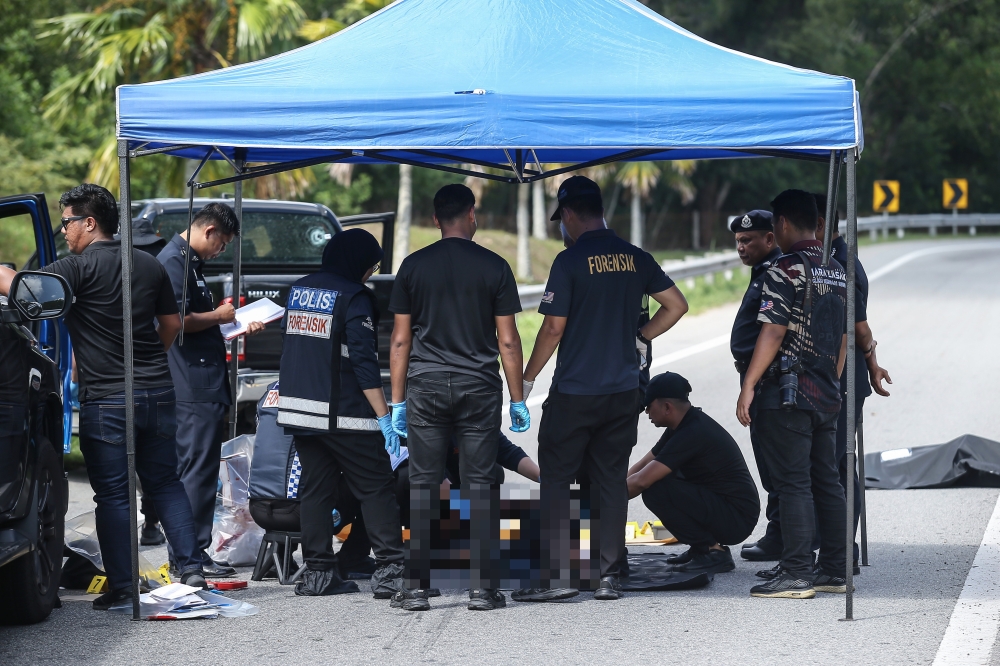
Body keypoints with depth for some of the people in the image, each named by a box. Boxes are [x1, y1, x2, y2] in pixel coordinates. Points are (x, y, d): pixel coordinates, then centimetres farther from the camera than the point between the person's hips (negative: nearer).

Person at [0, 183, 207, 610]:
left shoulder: (80, 267, -11)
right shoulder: (150, 266, 9)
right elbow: (172, 324, 16)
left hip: (105, 399, -6)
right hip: (157, 393, 6)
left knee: (112, 495, 0)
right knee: (165, 483, 15)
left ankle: (122, 587, 0)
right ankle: (191, 569, 10)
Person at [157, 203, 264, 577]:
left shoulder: (191, 262, 20)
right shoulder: (174, 261, -13)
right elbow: (177, 321, -22)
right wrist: (218, 316, -9)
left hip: (206, 386, 11)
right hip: (194, 386, -11)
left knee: (196, 469, 13)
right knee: (197, 469, -8)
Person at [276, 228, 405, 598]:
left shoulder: (298, 291, 12)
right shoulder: (353, 297, -10)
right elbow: (364, 361, -16)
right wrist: (384, 418, -15)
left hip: (298, 411, 7)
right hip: (343, 415, -7)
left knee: (314, 490, 10)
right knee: (375, 490, -2)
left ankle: (318, 571, 9)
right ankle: (390, 570, -8)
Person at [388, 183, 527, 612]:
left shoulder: (413, 266, 3)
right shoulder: (493, 267, 0)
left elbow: (400, 340, 3)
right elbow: (508, 340, -1)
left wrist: (397, 402, 9)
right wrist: (518, 400, 6)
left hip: (426, 387, 1)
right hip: (479, 388, -1)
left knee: (422, 485, 3)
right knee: (480, 486, 3)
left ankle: (415, 588, 2)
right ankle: (482, 588, 2)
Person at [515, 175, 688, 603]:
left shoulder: (570, 262, -11)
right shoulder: (636, 259, 4)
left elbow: (553, 329, -11)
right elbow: (677, 305, 8)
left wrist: (526, 380, -1)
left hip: (575, 392, -5)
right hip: (623, 391, 5)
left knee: (556, 479, 2)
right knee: (612, 481, 10)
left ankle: (558, 576, -2)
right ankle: (610, 577, 9)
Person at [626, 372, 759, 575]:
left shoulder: (692, 434, -22)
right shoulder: (684, 426, 9)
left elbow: (641, 481, -23)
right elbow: (641, 467, 16)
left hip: (737, 518, -10)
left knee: (656, 491, -22)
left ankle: (713, 553, -11)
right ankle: (702, 548, 13)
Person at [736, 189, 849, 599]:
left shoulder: (786, 270, -13)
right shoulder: (837, 272, 12)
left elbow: (773, 333, -17)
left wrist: (748, 386, -13)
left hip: (786, 392, -8)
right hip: (827, 396, 8)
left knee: (793, 484, -6)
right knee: (826, 481, 11)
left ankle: (797, 575, -7)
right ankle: (834, 570, 14)